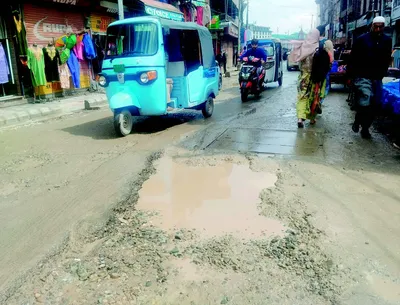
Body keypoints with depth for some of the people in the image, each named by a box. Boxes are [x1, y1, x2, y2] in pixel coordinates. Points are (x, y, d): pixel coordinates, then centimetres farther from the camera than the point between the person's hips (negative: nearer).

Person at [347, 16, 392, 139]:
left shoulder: (387, 41, 9)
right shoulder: (362, 39, -3)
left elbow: (387, 60, 18)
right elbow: (352, 59, -3)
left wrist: (382, 74, 15)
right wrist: (350, 75, -6)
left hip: (377, 78, 5)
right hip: (362, 77, -4)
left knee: (373, 105, 7)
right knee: (365, 101, -19)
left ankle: (365, 128, 19)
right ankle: (357, 122, 7)